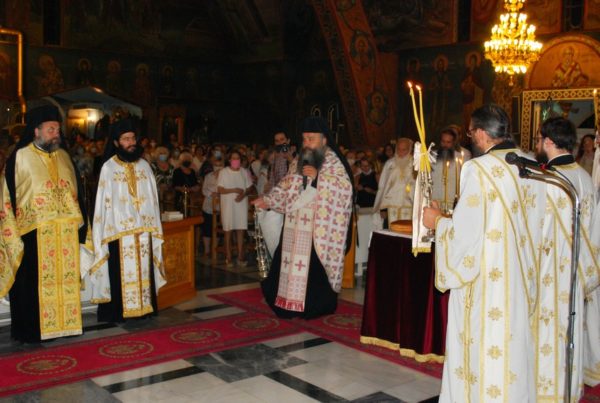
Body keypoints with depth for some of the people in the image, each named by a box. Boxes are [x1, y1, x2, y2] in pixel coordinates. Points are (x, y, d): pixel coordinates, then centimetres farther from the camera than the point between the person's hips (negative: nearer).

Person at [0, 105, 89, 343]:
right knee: (35, 283, 2)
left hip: (66, 232, 5)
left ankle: (65, 322, 21)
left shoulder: (64, 156, 12)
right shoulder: (20, 158, -3)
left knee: (65, 279, 10)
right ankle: (31, 330, 13)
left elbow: (76, 192, 14)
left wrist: (79, 225, 10)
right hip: (35, 233, -4)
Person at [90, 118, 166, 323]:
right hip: (119, 230, -3)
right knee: (121, 272, 0)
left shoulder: (144, 165, 8)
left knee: (143, 270, 8)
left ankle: (144, 306, 16)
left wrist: (153, 226, 4)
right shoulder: (108, 168, -2)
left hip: (143, 229, 4)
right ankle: (119, 311, 7)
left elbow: (152, 198, 9)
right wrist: (111, 228, -8)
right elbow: (104, 202, -3)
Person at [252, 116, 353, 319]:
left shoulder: (333, 161, -2)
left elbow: (345, 186, -15)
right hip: (296, 224, 6)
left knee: (315, 265, -5)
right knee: (294, 261, 5)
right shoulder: (300, 160, 14)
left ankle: (316, 305, 6)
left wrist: (318, 176, -21)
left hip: (318, 226, -5)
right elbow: (286, 186, 15)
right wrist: (268, 200, 1)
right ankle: (293, 303, 15)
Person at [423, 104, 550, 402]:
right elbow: (534, 225, 10)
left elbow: (465, 232, -18)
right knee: (513, 347, 17)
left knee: (482, 352, 6)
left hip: (485, 282, -6)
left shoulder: (479, 169, -16)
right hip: (520, 280, 7)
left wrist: (437, 221, 1)